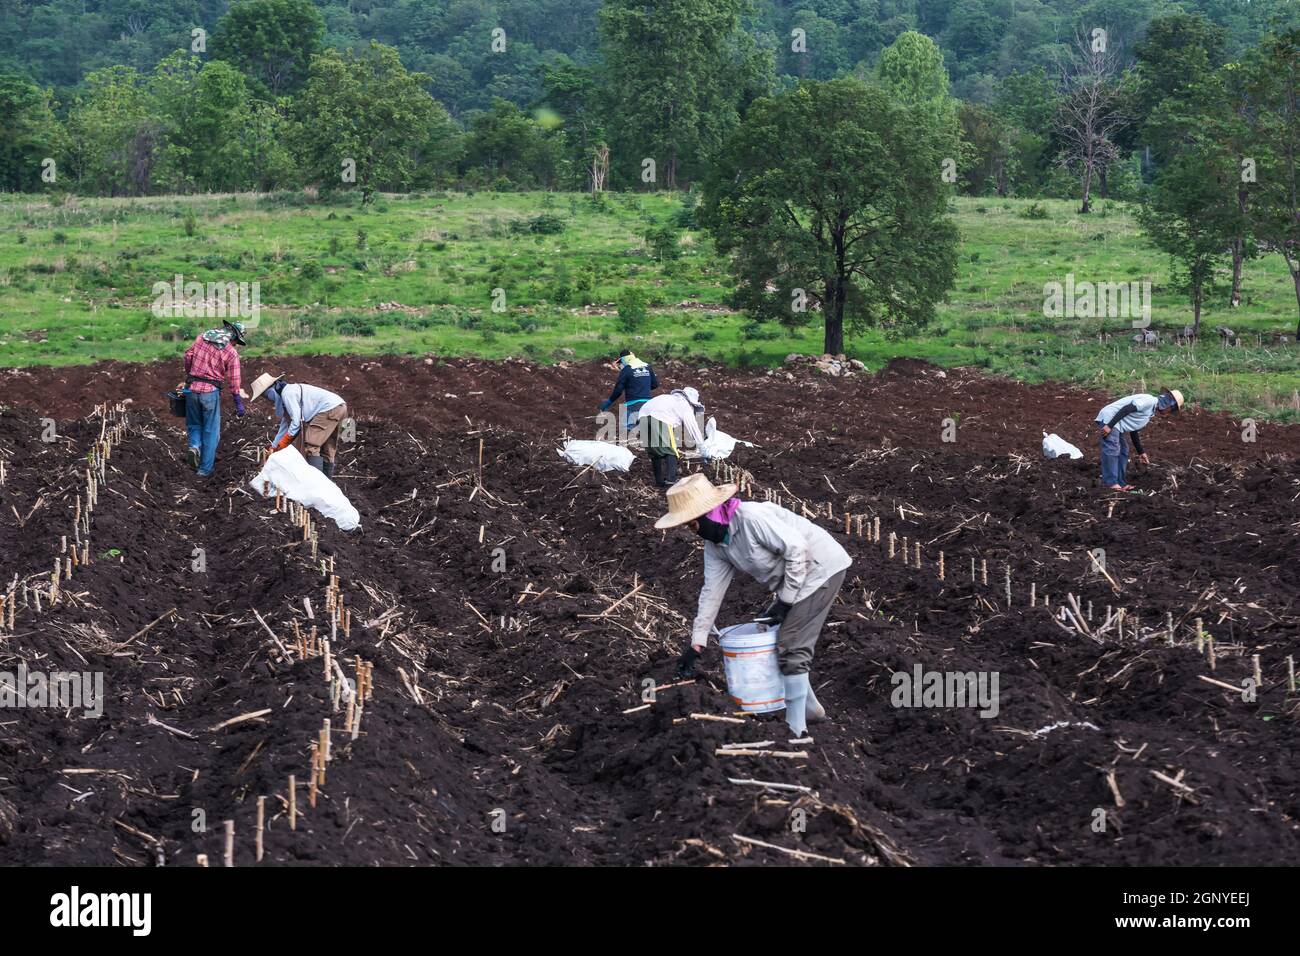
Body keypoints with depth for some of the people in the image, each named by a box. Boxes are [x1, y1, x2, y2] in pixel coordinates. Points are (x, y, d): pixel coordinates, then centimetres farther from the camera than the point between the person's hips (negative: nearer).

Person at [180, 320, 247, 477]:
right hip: (211, 392, -3)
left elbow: (188, 356, 9)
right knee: (211, 431, 9)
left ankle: (194, 446, -7)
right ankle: (205, 469, 9)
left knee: (194, 424, 22)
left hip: (192, 388, 3)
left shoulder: (201, 338, 3)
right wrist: (239, 404, 3)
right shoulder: (231, 353, -7)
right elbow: (234, 382, -6)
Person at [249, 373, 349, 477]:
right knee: (327, 449, 16)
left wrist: (280, 446, -8)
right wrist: (273, 446, 26)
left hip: (330, 409, -10)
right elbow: (285, 424, 27)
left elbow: (296, 421, -16)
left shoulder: (287, 394, -12)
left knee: (311, 445, -11)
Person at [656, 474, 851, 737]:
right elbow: (712, 590, 4)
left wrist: (785, 600, -20)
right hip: (792, 579, 10)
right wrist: (696, 644, 2)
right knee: (774, 639, 16)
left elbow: (797, 548, -26)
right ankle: (810, 708, 30)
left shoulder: (751, 517, -28)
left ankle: (795, 729, -7)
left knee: (790, 647, -12)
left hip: (820, 568, -10)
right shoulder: (714, 542, 1)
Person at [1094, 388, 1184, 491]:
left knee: (1123, 451, 13)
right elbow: (1126, 409, -22)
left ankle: (1119, 483, 15)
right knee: (1112, 451, -12)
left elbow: (1133, 431, 24)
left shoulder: (1150, 413, 19)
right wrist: (1109, 426, -26)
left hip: (1116, 426, 11)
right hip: (1109, 419, -11)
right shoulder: (1150, 401, -13)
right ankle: (1111, 483, -11)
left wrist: (1141, 452, 26)